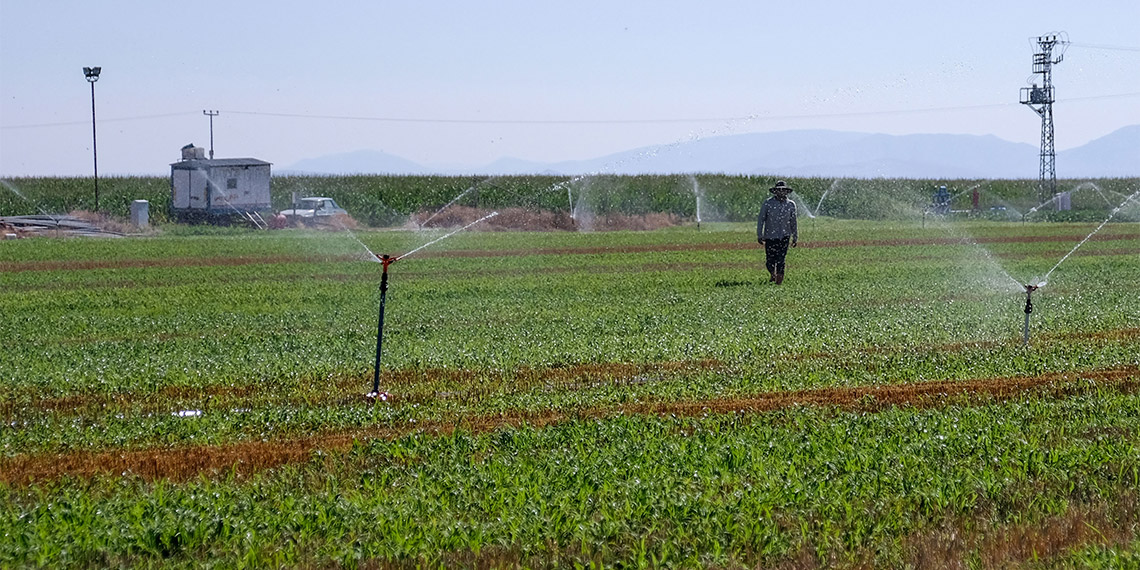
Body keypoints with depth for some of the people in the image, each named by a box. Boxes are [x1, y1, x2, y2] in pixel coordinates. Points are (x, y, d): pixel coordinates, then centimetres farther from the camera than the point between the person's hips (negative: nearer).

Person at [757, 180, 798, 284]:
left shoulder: (791, 204, 4)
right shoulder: (768, 203, -3)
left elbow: (793, 222, 14)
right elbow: (760, 219, 0)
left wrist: (795, 237, 16)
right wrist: (759, 235, -4)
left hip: (784, 236, 1)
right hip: (770, 236, -1)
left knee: (780, 260, -12)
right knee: (770, 261, 2)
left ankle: (779, 279, -3)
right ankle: (773, 275, 31)